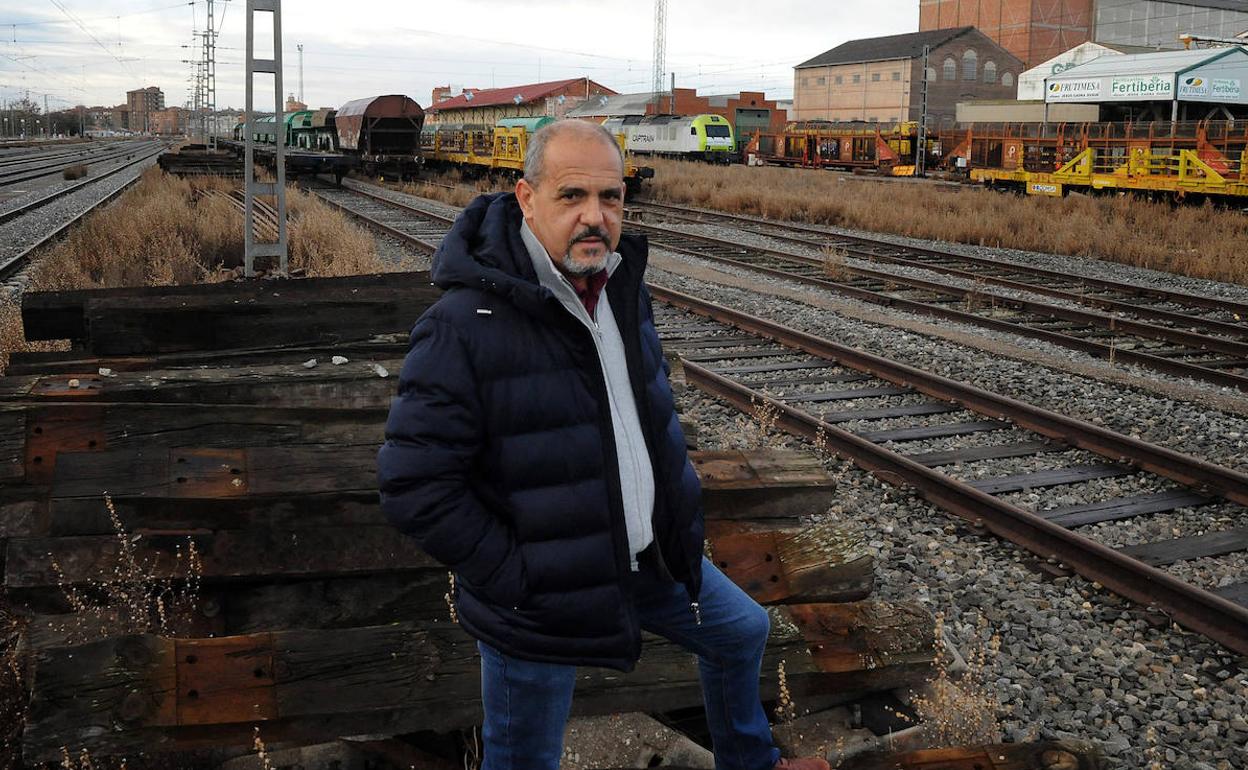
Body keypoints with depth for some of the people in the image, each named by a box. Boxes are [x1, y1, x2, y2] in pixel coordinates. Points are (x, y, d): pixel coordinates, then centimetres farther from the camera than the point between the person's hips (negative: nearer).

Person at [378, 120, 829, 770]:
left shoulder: (622, 286, -2)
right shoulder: (465, 326, -28)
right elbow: (414, 486, -27)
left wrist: (673, 514, 12)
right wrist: (519, 586, -22)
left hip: (648, 556, 8)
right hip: (541, 597, -7)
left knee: (742, 631, 26)